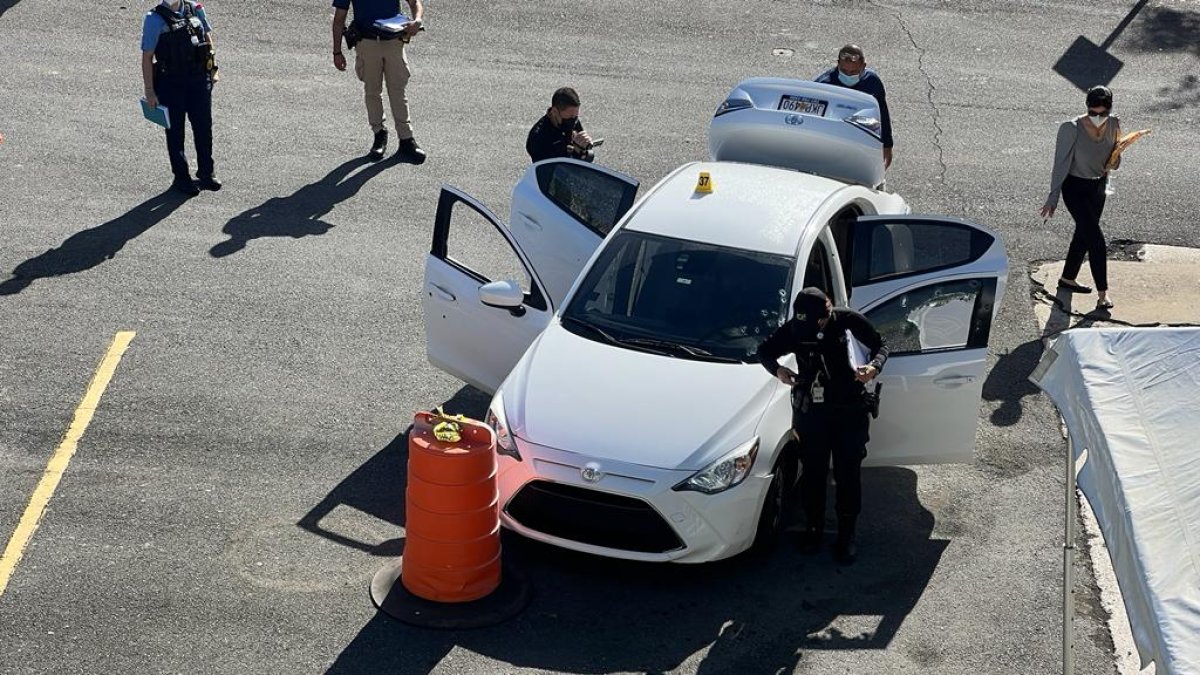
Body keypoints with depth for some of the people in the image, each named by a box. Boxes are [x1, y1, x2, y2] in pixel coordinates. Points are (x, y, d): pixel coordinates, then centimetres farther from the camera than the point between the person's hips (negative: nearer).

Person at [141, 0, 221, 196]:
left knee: (204, 127, 11)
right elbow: (147, 57, -8)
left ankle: (206, 174, 27)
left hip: (199, 79, 4)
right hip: (171, 83, -4)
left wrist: (213, 70, 12)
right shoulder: (155, 19, -10)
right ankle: (181, 178, 20)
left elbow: (207, 38, 18)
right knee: (175, 131, 8)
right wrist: (149, 91, -10)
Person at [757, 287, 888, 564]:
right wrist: (777, 369, -18)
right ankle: (813, 527, 33)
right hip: (810, 413, 1)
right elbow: (765, 350, 4)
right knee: (813, 474, 12)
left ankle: (847, 535, 23)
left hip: (850, 413, -1)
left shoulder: (850, 321, -15)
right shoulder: (794, 328, -10)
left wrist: (875, 366, -23)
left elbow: (880, 344, -1)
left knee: (848, 476, 6)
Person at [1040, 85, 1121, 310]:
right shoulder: (1071, 129, -23)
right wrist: (1053, 198, -17)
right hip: (1075, 188, -6)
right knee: (1096, 240, -10)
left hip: (1098, 186, 6)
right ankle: (1102, 293, -2)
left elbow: (1115, 162, 5)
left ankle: (1067, 279, 39)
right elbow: (1061, 164, -17)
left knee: (1084, 234, 19)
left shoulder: (1114, 125, -8)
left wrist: (1112, 162, -19)